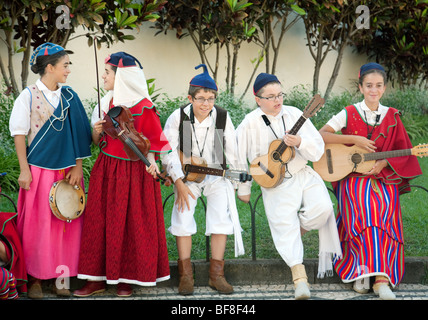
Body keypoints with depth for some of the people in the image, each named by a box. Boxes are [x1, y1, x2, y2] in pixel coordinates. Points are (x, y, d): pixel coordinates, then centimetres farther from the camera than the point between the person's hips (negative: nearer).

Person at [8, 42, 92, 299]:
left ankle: (61, 275, 13)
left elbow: (78, 133, 8)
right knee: (36, 223, 0)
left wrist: (78, 167, 2)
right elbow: (19, 134, -2)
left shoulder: (69, 97, 6)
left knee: (66, 222, 4)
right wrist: (24, 170, -7)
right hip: (39, 169, -3)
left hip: (66, 169, 3)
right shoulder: (29, 96, -3)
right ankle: (35, 277, 9)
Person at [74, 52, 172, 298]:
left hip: (134, 172, -6)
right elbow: (98, 141, 15)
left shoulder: (143, 106, -10)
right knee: (100, 221, 5)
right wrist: (97, 132, -6)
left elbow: (153, 139, -7)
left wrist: (150, 160, -24)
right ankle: (98, 277, 11)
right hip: (107, 171, 6)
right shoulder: (106, 103, 9)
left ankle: (127, 278, 11)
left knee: (133, 224, 0)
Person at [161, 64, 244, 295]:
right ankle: (185, 274, -1)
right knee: (183, 217, -13)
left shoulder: (222, 117, -10)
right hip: (188, 175, -1)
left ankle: (216, 274, 1)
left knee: (221, 217, -10)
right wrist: (179, 183, -16)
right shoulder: (178, 117, -13)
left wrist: (235, 182, 4)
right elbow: (169, 152, -10)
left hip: (217, 174, 1)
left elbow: (232, 152, 1)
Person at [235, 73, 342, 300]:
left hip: (303, 174, 2)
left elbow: (318, 149, 1)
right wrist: (243, 189, 7)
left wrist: (299, 142, -20)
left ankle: (298, 229, 9)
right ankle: (300, 278, -17)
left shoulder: (294, 114, 3)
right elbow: (238, 157, 3)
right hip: (275, 183, -2)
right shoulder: (249, 124, -5)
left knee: (322, 208, -22)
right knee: (284, 224, -17)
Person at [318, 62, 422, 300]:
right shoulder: (349, 114, 3)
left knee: (385, 209, -29)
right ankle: (361, 270, -26)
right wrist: (354, 139, -13)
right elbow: (321, 135, -5)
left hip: (384, 177, 1)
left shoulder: (391, 116, 10)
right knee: (364, 211, -32)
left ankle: (382, 279, -33)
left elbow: (402, 150, 10)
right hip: (353, 176, -1)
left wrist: (383, 162, -9)